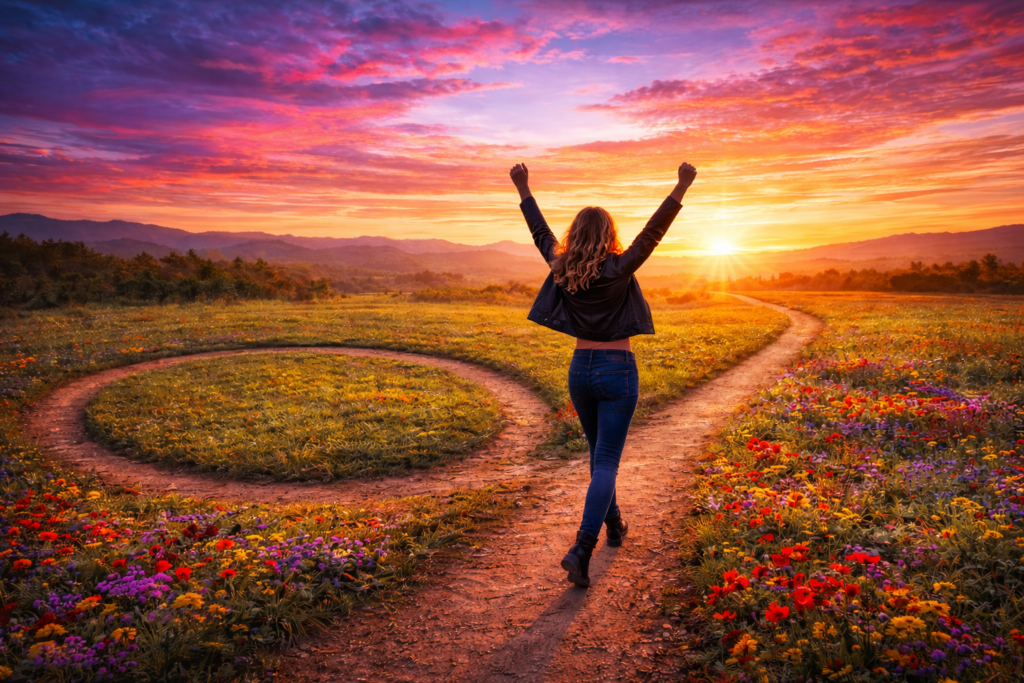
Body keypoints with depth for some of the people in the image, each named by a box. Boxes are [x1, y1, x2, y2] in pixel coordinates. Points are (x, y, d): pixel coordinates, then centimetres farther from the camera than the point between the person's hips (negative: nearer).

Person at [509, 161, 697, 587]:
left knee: (599, 453, 23)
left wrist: (524, 191, 22)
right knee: (606, 463, -3)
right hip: (618, 371, -5)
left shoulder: (562, 269, -1)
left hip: (580, 369, 5)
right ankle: (582, 549, -13)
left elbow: (540, 232, 12)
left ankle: (614, 525, 39)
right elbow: (654, 231, -11)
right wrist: (682, 187, -8)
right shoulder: (618, 269, -12)